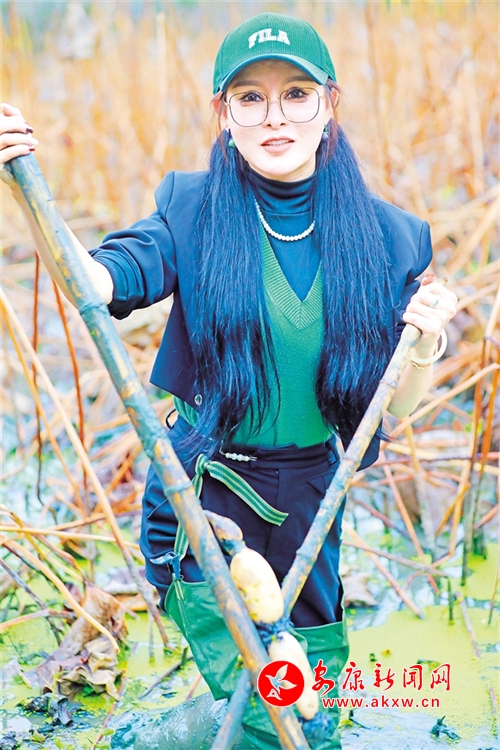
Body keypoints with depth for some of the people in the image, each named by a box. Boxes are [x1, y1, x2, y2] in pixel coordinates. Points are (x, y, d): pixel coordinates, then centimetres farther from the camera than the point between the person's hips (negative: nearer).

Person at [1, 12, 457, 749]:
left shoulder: (386, 237, -2)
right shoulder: (194, 210, -5)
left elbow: (390, 411, 2)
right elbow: (96, 281, -21)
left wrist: (426, 345, -18)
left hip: (310, 504, 4)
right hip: (203, 499, -3)